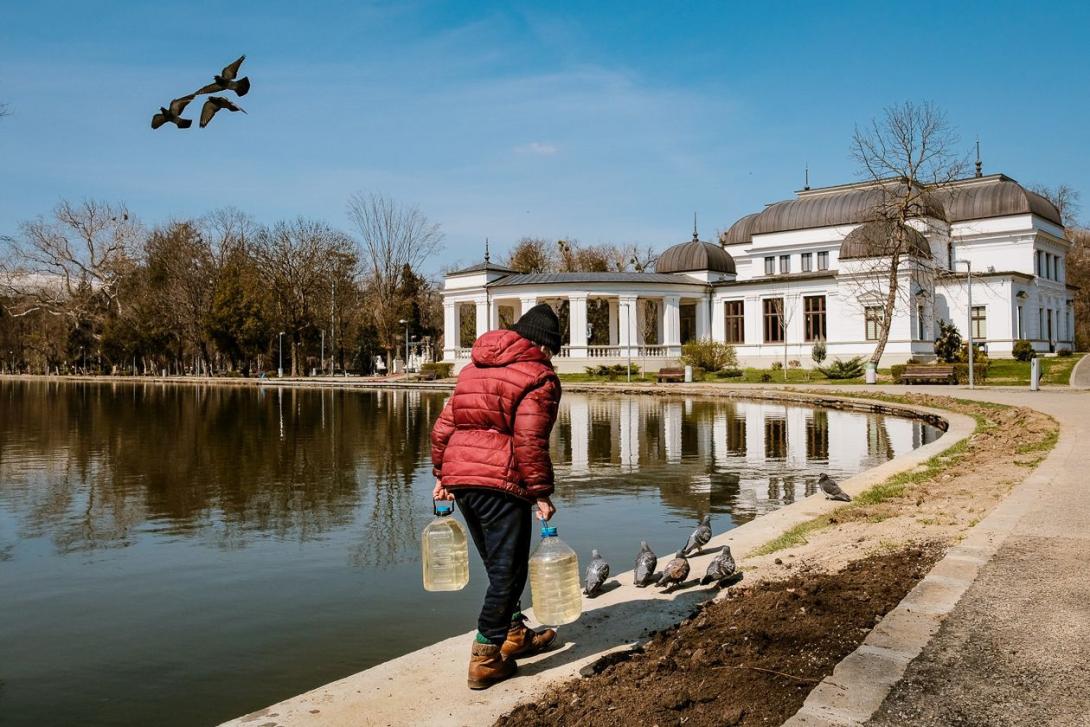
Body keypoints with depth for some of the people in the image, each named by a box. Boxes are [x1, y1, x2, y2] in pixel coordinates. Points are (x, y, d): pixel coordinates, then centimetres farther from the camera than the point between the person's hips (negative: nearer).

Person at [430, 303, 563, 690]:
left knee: (498, 566, 22)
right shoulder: (538, 375, -4)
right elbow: (529, 441, -14)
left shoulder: (473, 368, 19)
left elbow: (443, 427, 16)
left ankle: (514, 634, 37)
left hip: (459, 476, 8)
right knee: (507, 571, 4)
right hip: (501, 481, -8)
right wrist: (541, 494, -9)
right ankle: (485, 660, 9)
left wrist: (442, 476, 21)